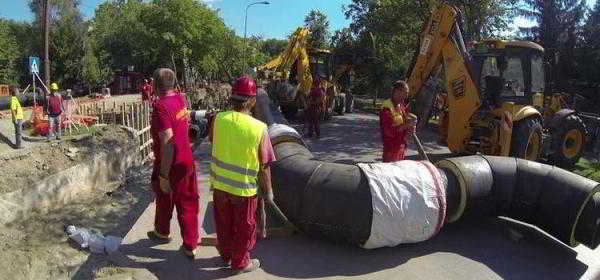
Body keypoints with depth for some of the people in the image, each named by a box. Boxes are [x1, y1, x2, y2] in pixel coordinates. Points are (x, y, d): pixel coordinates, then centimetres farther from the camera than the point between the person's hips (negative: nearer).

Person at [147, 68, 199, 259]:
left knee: (164, 199, 19)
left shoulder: (161, 107, -24)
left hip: (170, 164, -6)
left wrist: (164, 175, -25)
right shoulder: (179, 99, -1)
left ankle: (162, 233, 44)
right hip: (187, 161, 6)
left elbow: (167, 143, -28)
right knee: (188, 203, 11)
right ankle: (190, 246, 19)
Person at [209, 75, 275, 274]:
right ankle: (240, 263, 35)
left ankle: (226, 255, 44)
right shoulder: (259, 128, -22)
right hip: (244, 187, -4)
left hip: (220, 184, 4)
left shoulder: (219, 119, -12)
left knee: (224, 223, 25)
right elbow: (264, 166, -15)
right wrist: (268, 191, -1)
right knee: (244, 228, 18)